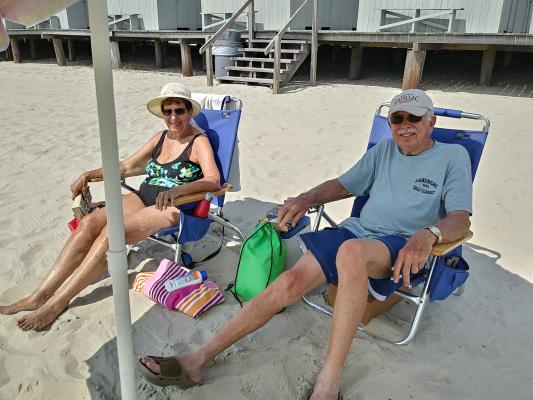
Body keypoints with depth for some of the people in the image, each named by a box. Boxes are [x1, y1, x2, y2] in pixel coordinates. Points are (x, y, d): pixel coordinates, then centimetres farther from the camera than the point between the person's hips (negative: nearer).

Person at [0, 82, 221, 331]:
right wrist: (89, 175, 12)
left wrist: (177, 190, -35)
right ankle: (40, 295, -17)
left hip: (174, 207, -6)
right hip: (144, 196, 7)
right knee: (91, 222, -18)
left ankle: (58, 301, -21)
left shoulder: (199, 142, -3)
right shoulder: (161, 138, 18)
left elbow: (214, 180, -20)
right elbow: (127, 166, 23)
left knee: (112, 232, -29)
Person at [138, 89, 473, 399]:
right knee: (290, 282, -20)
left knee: (352, 250, -41)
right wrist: (306, 200, 5)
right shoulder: (383, 151, 20)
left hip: (402, 248, -4)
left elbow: (461, 219, -6)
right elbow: (344, 185, 24)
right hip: (357, 231, 5)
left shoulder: (453, 156, 5)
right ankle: (198, 359, -17)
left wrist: (429, 233, -29)